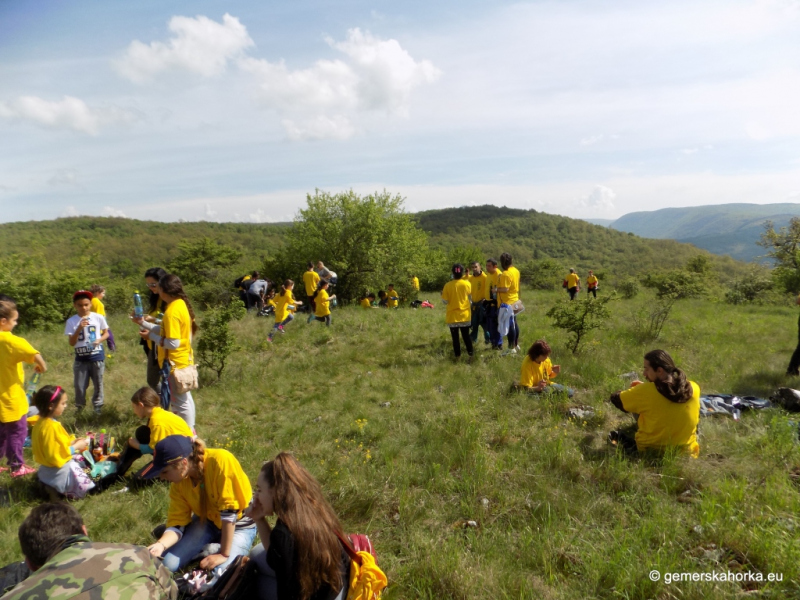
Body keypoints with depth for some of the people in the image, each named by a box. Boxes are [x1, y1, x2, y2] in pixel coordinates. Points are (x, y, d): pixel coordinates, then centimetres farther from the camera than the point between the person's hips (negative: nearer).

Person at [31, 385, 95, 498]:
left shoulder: (42, 422, 4)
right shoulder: (50, 427, -26)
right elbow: (55, 456, -25)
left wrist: (72, 442, 5)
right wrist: (75, 447, -15)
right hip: (59, 472, -10)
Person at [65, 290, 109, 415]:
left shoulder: (98, 318, -5)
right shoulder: (71, 321, -5)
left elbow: (106, 333, 6)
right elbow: (71, 343, -7)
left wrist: (99, 340, -15)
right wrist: (79, 328, -21)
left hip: (97, 357, 0)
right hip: (81, 359, 0)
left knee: (98, 384, 10)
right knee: (80, 386, 5)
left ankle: (98, 407, 25)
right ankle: (79, 407, 24)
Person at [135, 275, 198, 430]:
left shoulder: (172, 311, -23)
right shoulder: (181, 303, 5)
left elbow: (173, 343, -25)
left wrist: (151, 336, -14)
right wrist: (143, 323, 12)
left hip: (175, 363, -10)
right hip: (184, 360, 10)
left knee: (180, 401, 2)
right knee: (185, 398, 19)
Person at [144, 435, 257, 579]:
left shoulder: (220, 461, -33)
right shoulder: (179, 483, -12)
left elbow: (229, 512, -29)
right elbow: (177, 525, -10)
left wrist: (224, 554, -24)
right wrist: (161, 544, -30)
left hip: (239, 525, -5)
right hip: (205, 521, 5)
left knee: (222, 575, -24)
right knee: (166, 564, -10)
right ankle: (209, 548, 15)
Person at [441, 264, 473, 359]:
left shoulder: (448, 285, -13)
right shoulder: (467, 284, -7)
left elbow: (445, 301, -8)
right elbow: (470, 299, 5)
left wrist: (442, 295, 11)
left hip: (453, 316, -2)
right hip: (465, 315, 2)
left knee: (455, 337, 7)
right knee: (466, 335, 14)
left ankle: (457, 355, 11)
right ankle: (470, 353, 16)